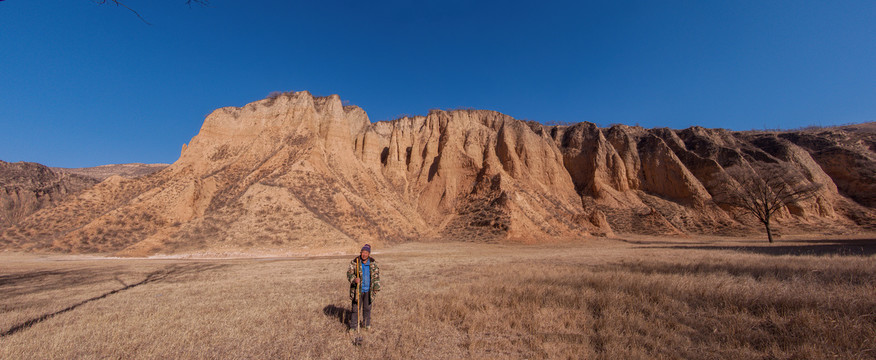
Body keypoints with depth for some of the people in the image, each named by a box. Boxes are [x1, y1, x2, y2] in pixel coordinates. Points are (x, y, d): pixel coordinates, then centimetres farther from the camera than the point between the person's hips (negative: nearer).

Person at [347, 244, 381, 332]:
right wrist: (354, 279, -28)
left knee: (367, 308, 14)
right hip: (357, 290, -2)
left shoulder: (373, 263, -2)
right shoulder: (354, 262, -10)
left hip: (368, 290, 2)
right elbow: (349, 273, -8)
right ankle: (353, 326, 20)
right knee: (355, 308, 4)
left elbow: (376, 275, 6)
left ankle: (367, 324, 33)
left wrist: (376, 287, 2)